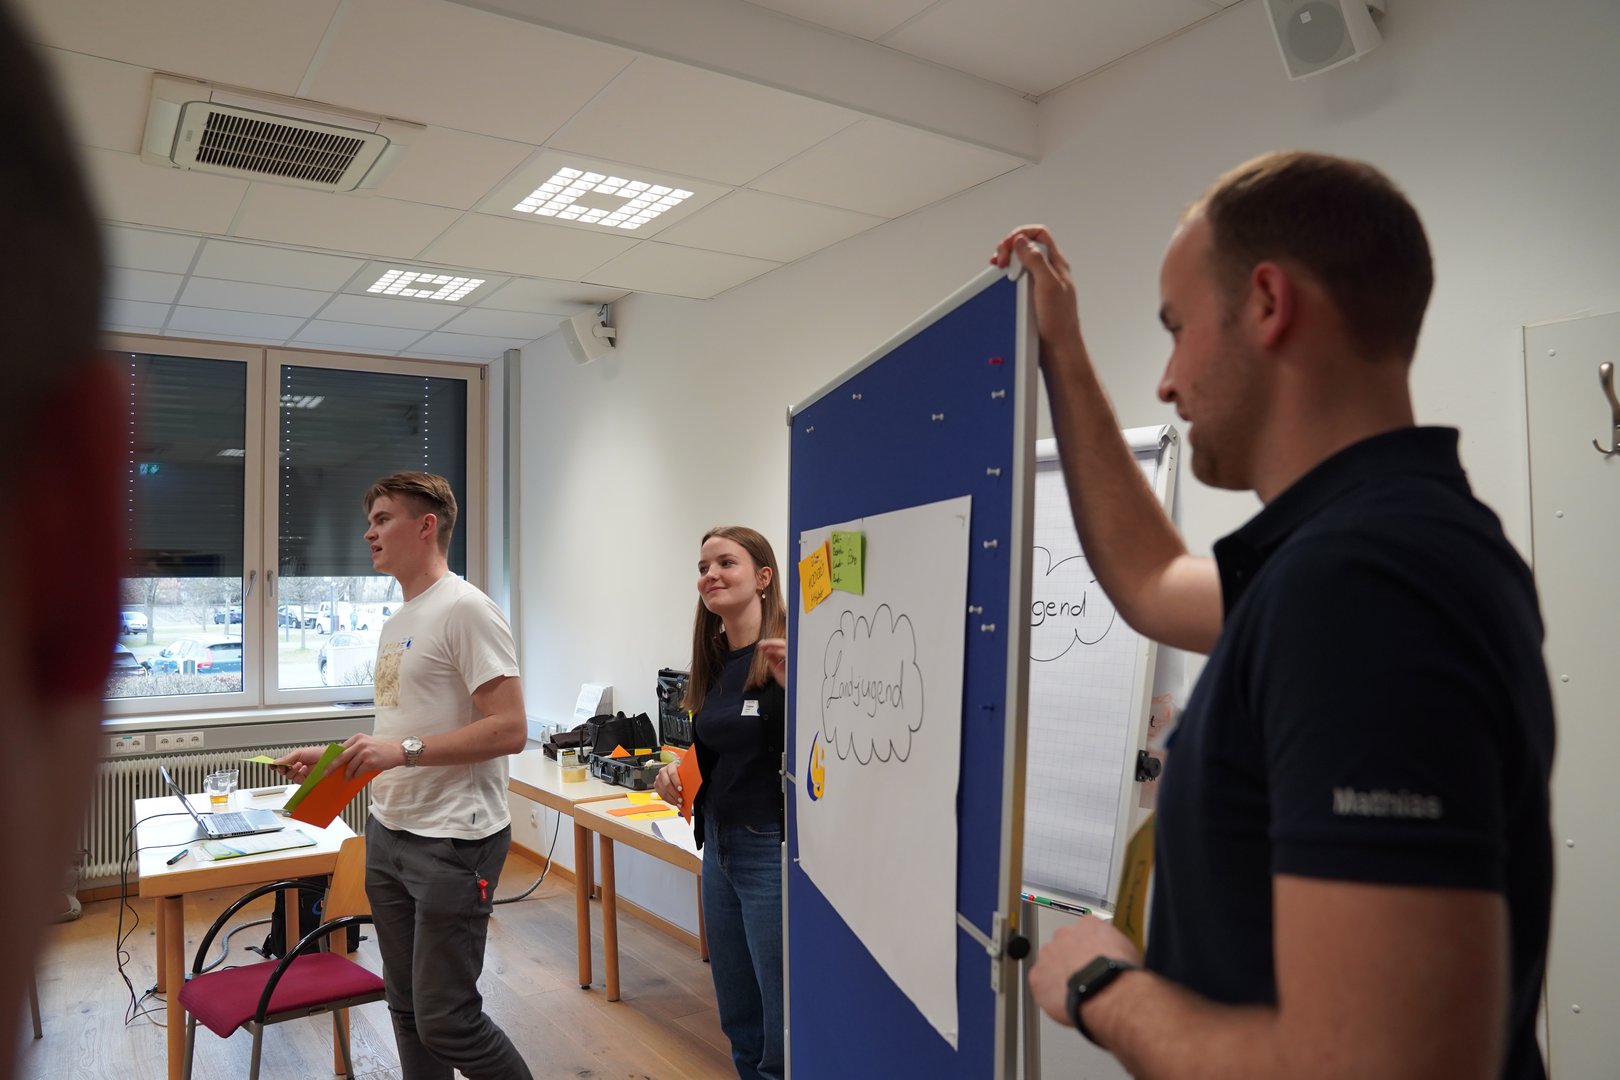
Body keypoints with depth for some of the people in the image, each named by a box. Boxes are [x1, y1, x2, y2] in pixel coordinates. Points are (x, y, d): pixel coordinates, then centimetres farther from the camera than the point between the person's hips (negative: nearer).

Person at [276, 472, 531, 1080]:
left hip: (452, 843, -9)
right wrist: (333, 758, 10)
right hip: (388, 834, 9)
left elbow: (509, 730, -20)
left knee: (445, 1021, -3)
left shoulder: (464, 609, -14)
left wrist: (404, 751, -24)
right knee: (407, 1007, 17)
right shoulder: (396, 623, 16)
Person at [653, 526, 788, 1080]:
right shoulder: (713, 662, 8)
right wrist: (677, 776, 0)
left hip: (774, 852, -8)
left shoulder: (790, 657, -16)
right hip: (719, 848, 8)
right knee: (738, 1020, 20)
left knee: (785, 1034, 4)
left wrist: (793, 685, -34)